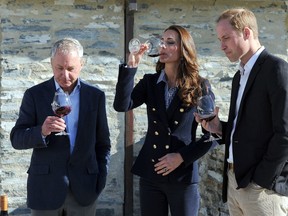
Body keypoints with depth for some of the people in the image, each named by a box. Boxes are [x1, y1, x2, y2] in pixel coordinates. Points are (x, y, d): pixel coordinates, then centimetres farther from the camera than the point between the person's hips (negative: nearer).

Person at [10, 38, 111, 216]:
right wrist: (42, 131, -22)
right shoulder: (35, 94, 0)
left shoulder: (95, 96, 5)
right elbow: (16, 139, -3)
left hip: (84, 190, 1)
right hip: (45, 189, -1)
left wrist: (100, 180, 3)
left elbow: (103, 143, 11)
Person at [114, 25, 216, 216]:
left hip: (184, 176, -3)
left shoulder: (200, 86, -3)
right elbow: (121, 106, -10)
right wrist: (131, 66, -14)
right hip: (150, 174, 3)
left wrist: (182, 157, -12)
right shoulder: (150, 82, 6)